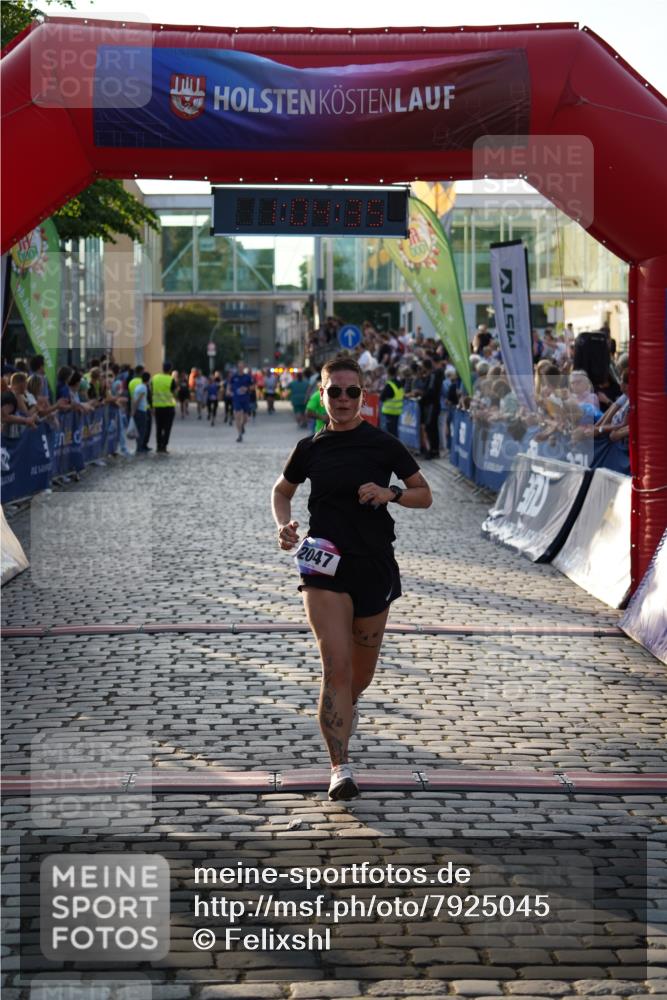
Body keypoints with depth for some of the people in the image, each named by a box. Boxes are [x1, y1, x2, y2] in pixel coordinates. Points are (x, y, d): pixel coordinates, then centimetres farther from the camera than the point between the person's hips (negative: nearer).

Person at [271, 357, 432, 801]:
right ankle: (341, 768, -13)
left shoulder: (383, 444, -1)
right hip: (324, 564, -1)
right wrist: (285, 525, 0)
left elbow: (425, 494, 6)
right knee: (336, 665, -15)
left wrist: (391, 494, -14)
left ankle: (347, 704, 51)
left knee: (361, 672, 14)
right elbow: (282, 491, 20)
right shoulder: (311, 448, 4)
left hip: (375, 565, 1)